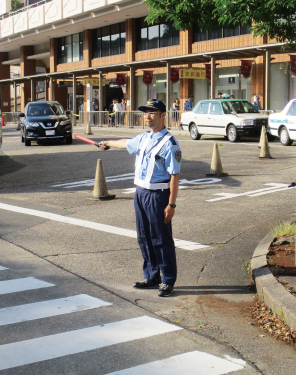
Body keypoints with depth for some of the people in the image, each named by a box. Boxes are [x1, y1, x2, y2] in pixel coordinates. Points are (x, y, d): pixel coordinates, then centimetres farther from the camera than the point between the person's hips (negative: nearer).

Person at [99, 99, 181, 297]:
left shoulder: (169, 143, -13)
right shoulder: (143, 138, 12)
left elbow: (175, 175, -17)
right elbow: (126, 143, 35)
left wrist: (171, 204, -21)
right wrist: (107, 143, 52)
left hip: (158, 195, -8)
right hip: (141, 192, 8)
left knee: (162, 240, -2)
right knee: (144, 238, 14)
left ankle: (168, 281, 9)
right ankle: (151, 277, 26)